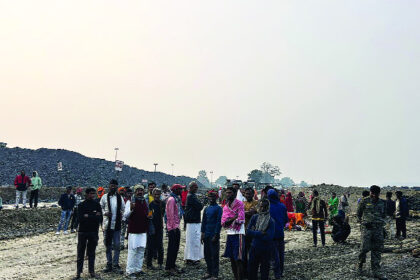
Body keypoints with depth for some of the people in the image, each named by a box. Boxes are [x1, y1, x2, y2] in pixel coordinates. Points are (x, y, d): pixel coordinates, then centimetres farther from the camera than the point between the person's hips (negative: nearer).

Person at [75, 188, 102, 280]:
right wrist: (94, 217, -15)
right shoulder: (81, 205, -2)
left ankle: (91, 271, 15)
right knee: (80, 252, 1)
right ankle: (79, 272, 7)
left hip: (93, 232, 2)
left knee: (91, 253, 8)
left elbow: (100, 218, -4)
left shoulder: (97, 205, 4)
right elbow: (80, 219, -14)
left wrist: (88, 216, -14)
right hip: (83, 231, -2)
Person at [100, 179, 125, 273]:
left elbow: (123, 209, 16)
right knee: (108, 246, 7)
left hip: (117, 224, 1)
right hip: (107, 224, -1)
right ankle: (109, 264, 17)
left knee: (117, 245, -1)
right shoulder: (104, 197, 1)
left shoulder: (120, 197, 6)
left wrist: (121, 215, -2)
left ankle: (116, 264, 7)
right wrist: (105, 213, -12)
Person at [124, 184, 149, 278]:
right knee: (132, 250, -5)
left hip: (143, 230, 7)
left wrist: (149, 216, 7)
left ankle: (138, 269, 21)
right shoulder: (131, 202, -9)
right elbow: (125, 215, -16)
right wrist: (131, 209, -33)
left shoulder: (145, 202, 12)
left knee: (141, 251, 11)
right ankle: (129, 271, 1)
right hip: (133, 230, -7)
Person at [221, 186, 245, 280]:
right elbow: (223, 222, 1)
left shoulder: (239, 204, -6)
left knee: (238, 260, -9)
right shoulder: (226, 206, 13)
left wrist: (229, 221, -6)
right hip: (229, 234, 7)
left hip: (238, 234, -7)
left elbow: (240, 220, -15)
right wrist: (234, 217, -13)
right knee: (231, 259, 10)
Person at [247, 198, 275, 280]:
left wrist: (254, 232, -15)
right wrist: (260, 233, -16)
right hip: (254, 247, 3)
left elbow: (269, 237, -18)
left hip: (265, 250, -3)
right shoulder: (255, 217, 0)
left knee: (264, 273, 8)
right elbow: (248, 231, -5)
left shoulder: (271, 221, -9)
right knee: (251, 270, 10)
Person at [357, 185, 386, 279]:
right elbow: (359, 213, 12)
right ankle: (360, 264, 16)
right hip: (367, 228, -3)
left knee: (377, 250, 2)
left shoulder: (382, 203, 10)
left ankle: (376, 271, 6)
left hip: (378, 229, 4)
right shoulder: (364, 202, -1)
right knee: (365, 247, -10)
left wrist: (381, 222, 17)